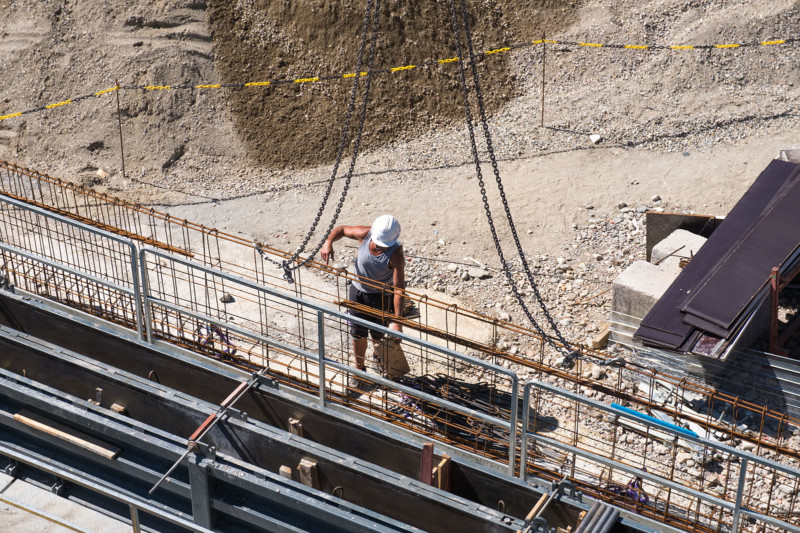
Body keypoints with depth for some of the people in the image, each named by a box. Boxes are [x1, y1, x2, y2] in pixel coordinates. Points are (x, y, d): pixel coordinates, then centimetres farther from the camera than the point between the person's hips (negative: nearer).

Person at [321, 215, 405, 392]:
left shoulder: (396, 254, -31)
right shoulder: (365, 234, -22)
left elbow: (398, 289, -31)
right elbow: (341, 229, -2)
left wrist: (397, 321, -34)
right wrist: (328, 242, -24)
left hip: (381, 297, -4)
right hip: (358, 291, 4)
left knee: (379, 338, 6)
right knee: (358, 335, 17)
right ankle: (359, 370, 40)